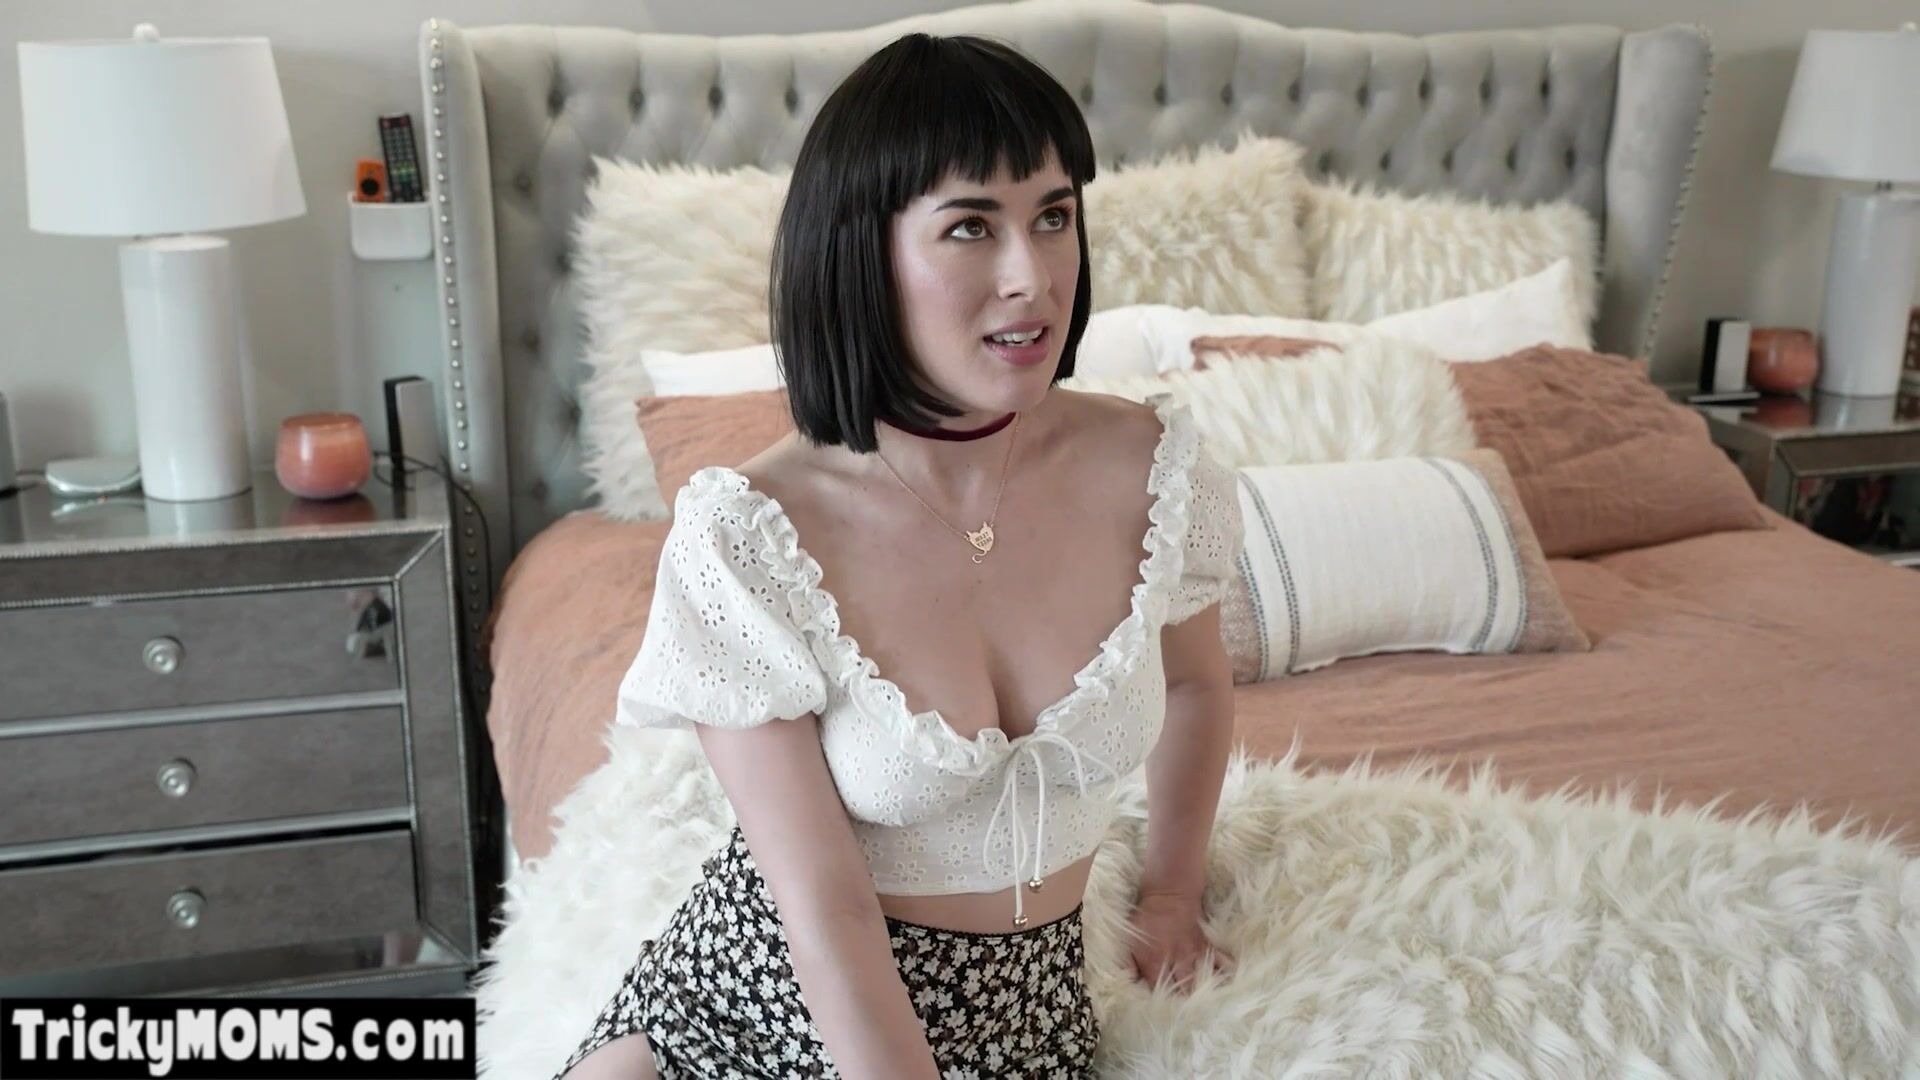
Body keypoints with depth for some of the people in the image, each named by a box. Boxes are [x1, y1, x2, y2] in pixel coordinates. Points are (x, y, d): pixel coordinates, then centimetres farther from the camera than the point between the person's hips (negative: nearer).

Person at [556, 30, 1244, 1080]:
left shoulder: (1149, 464, -12)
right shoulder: (750, 534, -22)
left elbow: (1197, 683, 10)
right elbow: (824, 905, -18)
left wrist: (1170, 893, 18)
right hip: (768, 989, -2)